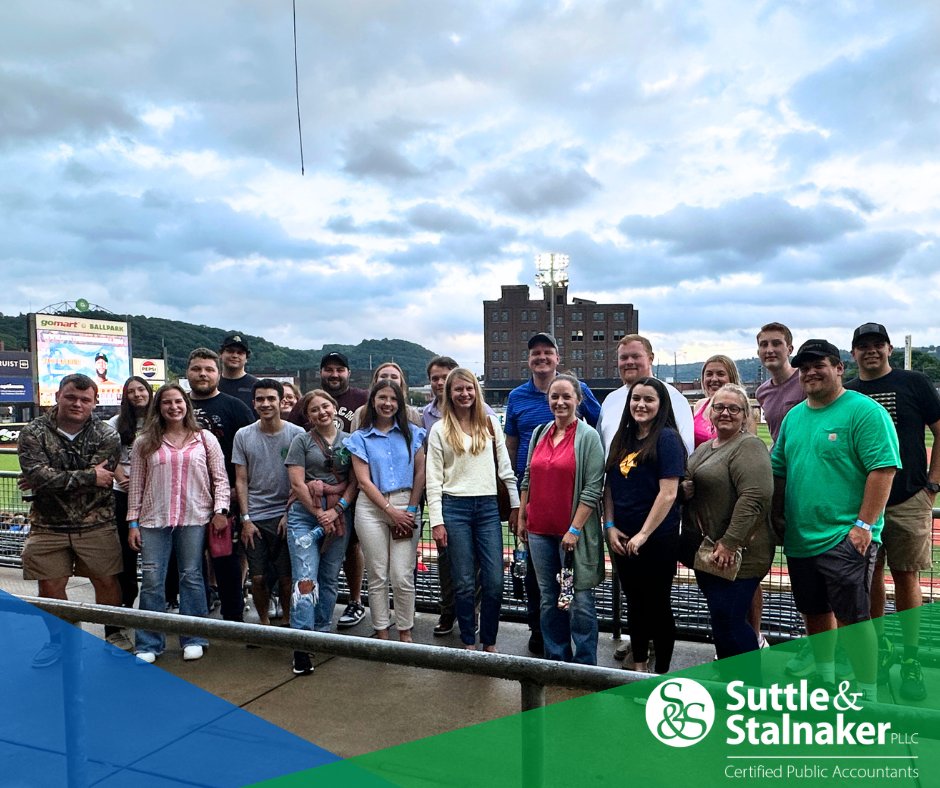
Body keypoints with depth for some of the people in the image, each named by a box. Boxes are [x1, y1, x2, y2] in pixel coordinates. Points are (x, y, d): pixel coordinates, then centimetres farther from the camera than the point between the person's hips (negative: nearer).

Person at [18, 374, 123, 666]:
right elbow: (37, 475, -19)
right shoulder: (34, 433, -5)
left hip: (96, 524, -1)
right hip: (48, 525, 1)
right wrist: (89, 476, -19)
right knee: (50, 586, 9)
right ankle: (56, 640, 32)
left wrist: (53, 480, -16)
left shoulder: (107, 437, -6)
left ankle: (114, 634, 27)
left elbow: (101, 479, -17)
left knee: (107, 581, 7)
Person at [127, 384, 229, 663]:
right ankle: (149, 644, 16)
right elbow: (136, 485, 6)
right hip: (153, 520, 1)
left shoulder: (205, 439, 5)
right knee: (152, 580, 2)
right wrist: (132, 522, 2)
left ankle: (193, 640, 19)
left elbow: (220, 478, 5)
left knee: (192, 577, 6)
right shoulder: (145, 443, 6)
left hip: (194, 519, -1)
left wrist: (220, 510, -6)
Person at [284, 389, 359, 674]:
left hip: (339, 514, 3)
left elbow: (354, 482, 4)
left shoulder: (349, 441, 9)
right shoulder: (302, 441, 4)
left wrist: (336, 510, -9)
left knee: (330, 578, 10)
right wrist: (320, 514, -10)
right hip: (305, 514, -2)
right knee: (306, 578, -10)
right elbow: (297, 482, -4)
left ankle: (322, 634, 24)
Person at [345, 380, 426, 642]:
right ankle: (381, 633, 18)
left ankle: (405, 632, 13)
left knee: (403, 577, -2)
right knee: (378, 576, 5)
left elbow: (420, 473, 3)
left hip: (406, 507, 0)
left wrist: (410, 510, -5)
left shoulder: (412, 433, 7)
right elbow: (364, 481, -1)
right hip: (372, 509, 0)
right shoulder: (360, 438, 6)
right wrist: (391, 511, -8)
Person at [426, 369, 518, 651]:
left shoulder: (491, 423, 7)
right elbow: (433, 479, 0)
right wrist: (436, 521, -5)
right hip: (454, 507, -1)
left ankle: (489, 643, 18)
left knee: (494, 582, 0)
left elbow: (504, 467, 10)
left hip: (488, 506, 2)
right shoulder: (439, 430, 2)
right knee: (464, 582, 5)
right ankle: (469, 643, 21)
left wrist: (516, 504, 7)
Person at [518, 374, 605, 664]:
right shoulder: (539, 434, 10)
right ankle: (556, 659, 28)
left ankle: (584, 666, 14)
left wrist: (575, 529, -16)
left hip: (573, 533, -5)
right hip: (540, 531, 6)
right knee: (549, 598, 14)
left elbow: (593, 488, -12)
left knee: (581, 601, 0)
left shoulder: (588, 437, -7)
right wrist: (522, 517, 13)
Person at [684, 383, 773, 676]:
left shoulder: (749, 447, -12)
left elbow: (755, 497, -23)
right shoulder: (703, 448, 16)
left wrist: (729, 542, -24)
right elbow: (687, 484, 25)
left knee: (729, 620, -5)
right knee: (721, 619, 16)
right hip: (705, 551, 8)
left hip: (737, 554, -8)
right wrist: (683, 489, 0)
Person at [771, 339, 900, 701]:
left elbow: (883, 469, -15)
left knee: (852, 616, -5)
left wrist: (864, 525, -19)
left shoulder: (864, 411, -9)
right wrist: (778, 515, 12)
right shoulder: (793, 416, 12)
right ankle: (824, 680, 35)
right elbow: (779, 470, 19)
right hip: (799, 537, 7)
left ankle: (867, 697, 9)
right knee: (814, 612, 17)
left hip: (845, 538, -7)